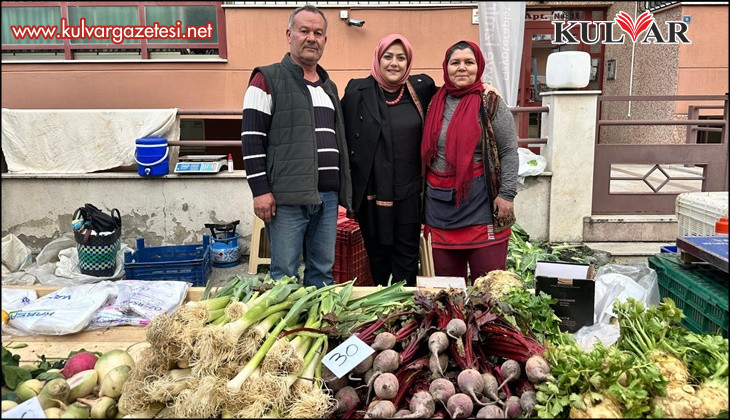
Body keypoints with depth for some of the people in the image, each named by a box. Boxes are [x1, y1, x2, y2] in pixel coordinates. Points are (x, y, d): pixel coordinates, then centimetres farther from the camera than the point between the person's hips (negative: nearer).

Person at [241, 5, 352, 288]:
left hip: (327, 196, 6)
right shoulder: (268, 79, -1)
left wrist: (343, 190, 18)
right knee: (285, 276, 0)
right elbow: (252, 138, -7)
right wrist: (260, 190, -14)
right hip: (287, 197, -6)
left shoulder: (329, 86, 19)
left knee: (323, 272, 11)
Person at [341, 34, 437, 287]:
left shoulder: (421, 89, 3)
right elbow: (344, 138, -1)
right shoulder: (357, 91, -1)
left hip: (408, 193, 1)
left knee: (407, 257, 6)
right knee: (377, 256, 13)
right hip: (371, 192, 0)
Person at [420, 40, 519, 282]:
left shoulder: (490, 103, -1)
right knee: (446, 279, 11)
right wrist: (424, 193, 15)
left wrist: (506, 195, -10)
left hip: (481, 202, -4)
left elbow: (509, 151, -3)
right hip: (440, 204, 4)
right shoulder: (436, 102, 10)